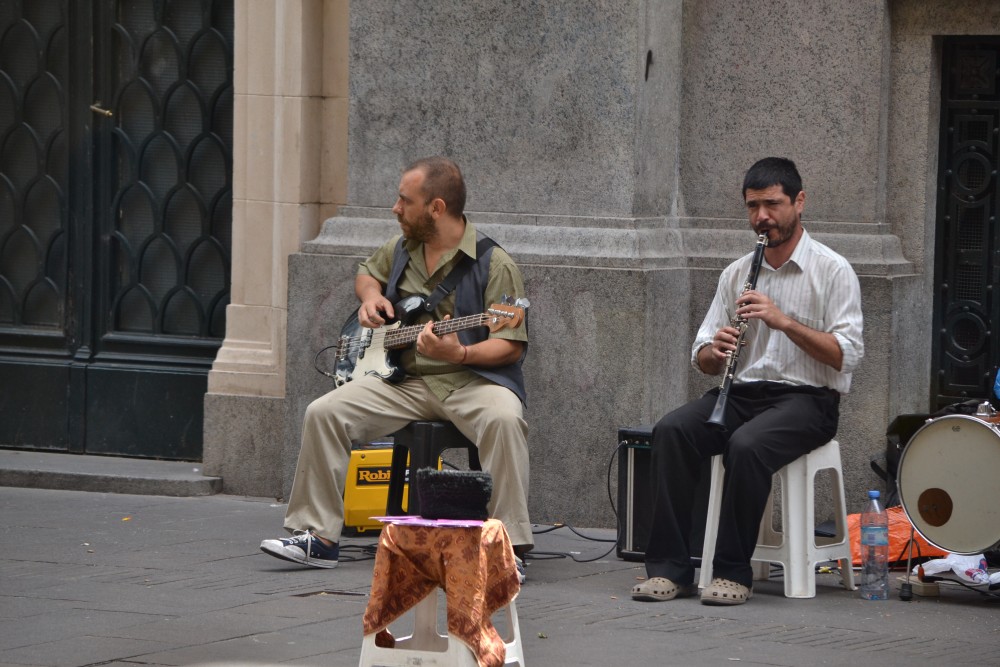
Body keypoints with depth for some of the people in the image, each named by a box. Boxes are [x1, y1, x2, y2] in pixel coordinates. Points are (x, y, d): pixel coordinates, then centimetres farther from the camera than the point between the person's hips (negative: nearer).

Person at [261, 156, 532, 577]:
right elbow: (366, 272, 35)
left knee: (503, 420, -38)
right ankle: (318, 537, -8)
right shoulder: (401, 250, 12)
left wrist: (459, 354, -29)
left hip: (472, 379, -5)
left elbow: (512, 347, -11)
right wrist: (370, 297, 10)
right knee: (324, 412, -14)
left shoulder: (493, 264, -8)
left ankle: (509, 546, -32)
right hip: (405, 380, 6)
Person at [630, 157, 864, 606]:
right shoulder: (736, 273, 15)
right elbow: (703, 358, 14)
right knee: (671, 431, -24)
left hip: (805, 398, -5)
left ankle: (733, 573, -25)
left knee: (746, 445, -36)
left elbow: (846, 356, -13)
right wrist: (715, 352, -11)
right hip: (741, 391, 5)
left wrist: (784, 321, -23)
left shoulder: (833, 271, -2)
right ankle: (669, 568, -24)